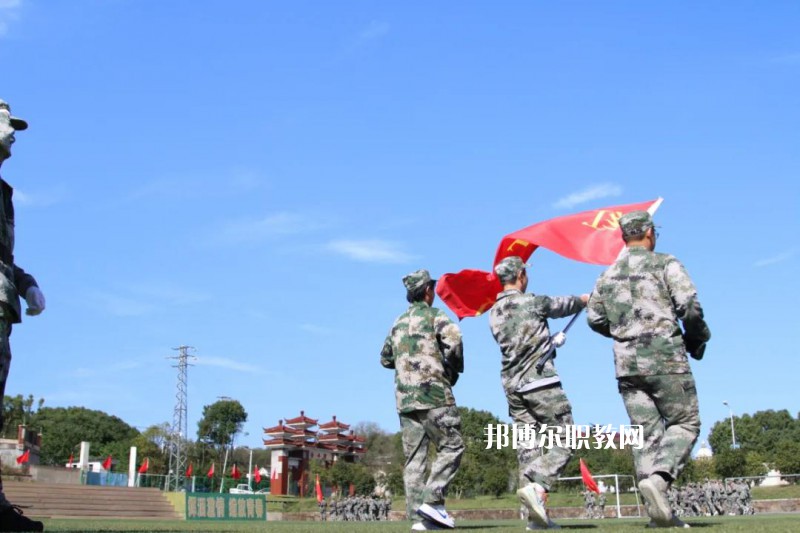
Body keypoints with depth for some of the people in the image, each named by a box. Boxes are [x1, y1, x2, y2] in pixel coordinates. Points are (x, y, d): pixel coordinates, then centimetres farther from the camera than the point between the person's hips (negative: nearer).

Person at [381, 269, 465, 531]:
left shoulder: (399, 323, 19)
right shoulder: (435, 315, 0)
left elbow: (385, 358, 27)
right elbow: (454, 341, -17)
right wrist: (455, 370, -2)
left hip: (405, 398, 6)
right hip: (433, 393, -6)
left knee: (414, 456, 4)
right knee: (451, 447, 0)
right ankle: (432, 500, -14)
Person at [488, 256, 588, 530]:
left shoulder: (493, 313, 12)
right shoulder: (533, 301, -6)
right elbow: (563, 305, 13)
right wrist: (586, 298, 34)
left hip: (512, 386, 7)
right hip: (540, 381, -7)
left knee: (527, 447, 6)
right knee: (564, 442, -3)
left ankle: (537, 515, 2)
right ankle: (535, 487, -25)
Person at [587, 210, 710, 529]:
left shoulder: (608, 275, 14)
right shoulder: (665, 264, -1)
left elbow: (595, 319, 14)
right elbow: (689, 306, -11)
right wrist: (697, 338, 6)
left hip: (627, 362, 5)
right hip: (664, 357, -5)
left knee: (646, 431, 6)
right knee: (684, 424, 5)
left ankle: (657, 506, -2)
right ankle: (659, 477, -19)